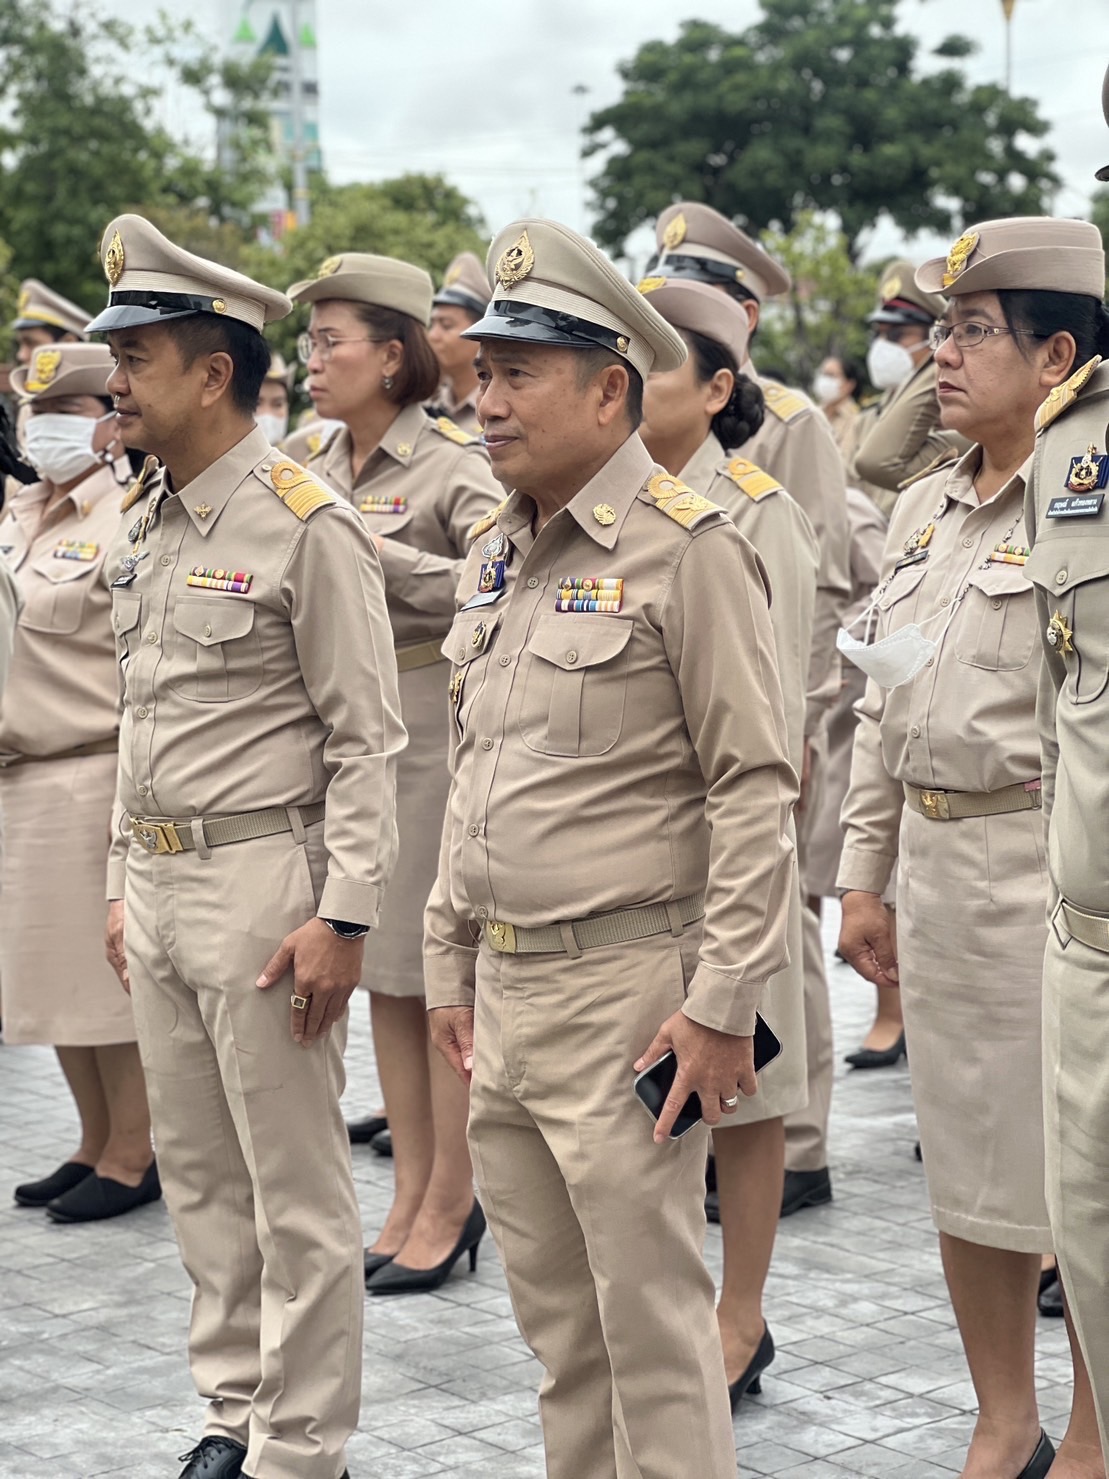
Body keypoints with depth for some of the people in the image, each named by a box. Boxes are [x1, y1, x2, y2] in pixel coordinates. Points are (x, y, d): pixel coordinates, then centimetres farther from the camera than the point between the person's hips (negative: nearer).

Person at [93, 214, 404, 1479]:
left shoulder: (305, 526, -12)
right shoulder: (145, 523, 12)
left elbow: (365, 741, -14)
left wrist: (342, 915, -18)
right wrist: (123, 884, 17)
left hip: (262, 884, -8)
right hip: (158, 884, 8)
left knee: (296, 1188, 1)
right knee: (198, 1175, 15)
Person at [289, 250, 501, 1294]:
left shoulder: (453, 461, -11)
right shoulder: (317, 469, 10)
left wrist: (380, 555, -24)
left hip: (437, 726, -7)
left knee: (444, 972, 1)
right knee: (382, 971, 12)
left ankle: (450, 1201, 11)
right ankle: (410, 1194, 21)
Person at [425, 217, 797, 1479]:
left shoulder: (686, 548, -12)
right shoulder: (494, 552, 13)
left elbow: (755, 791, -15)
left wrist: (725, 1002, -18)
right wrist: (449, 964, 18)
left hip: (623, 985, -8)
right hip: (505, 987, 8)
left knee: (650, 1319, 0)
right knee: (552, 1314, 16)